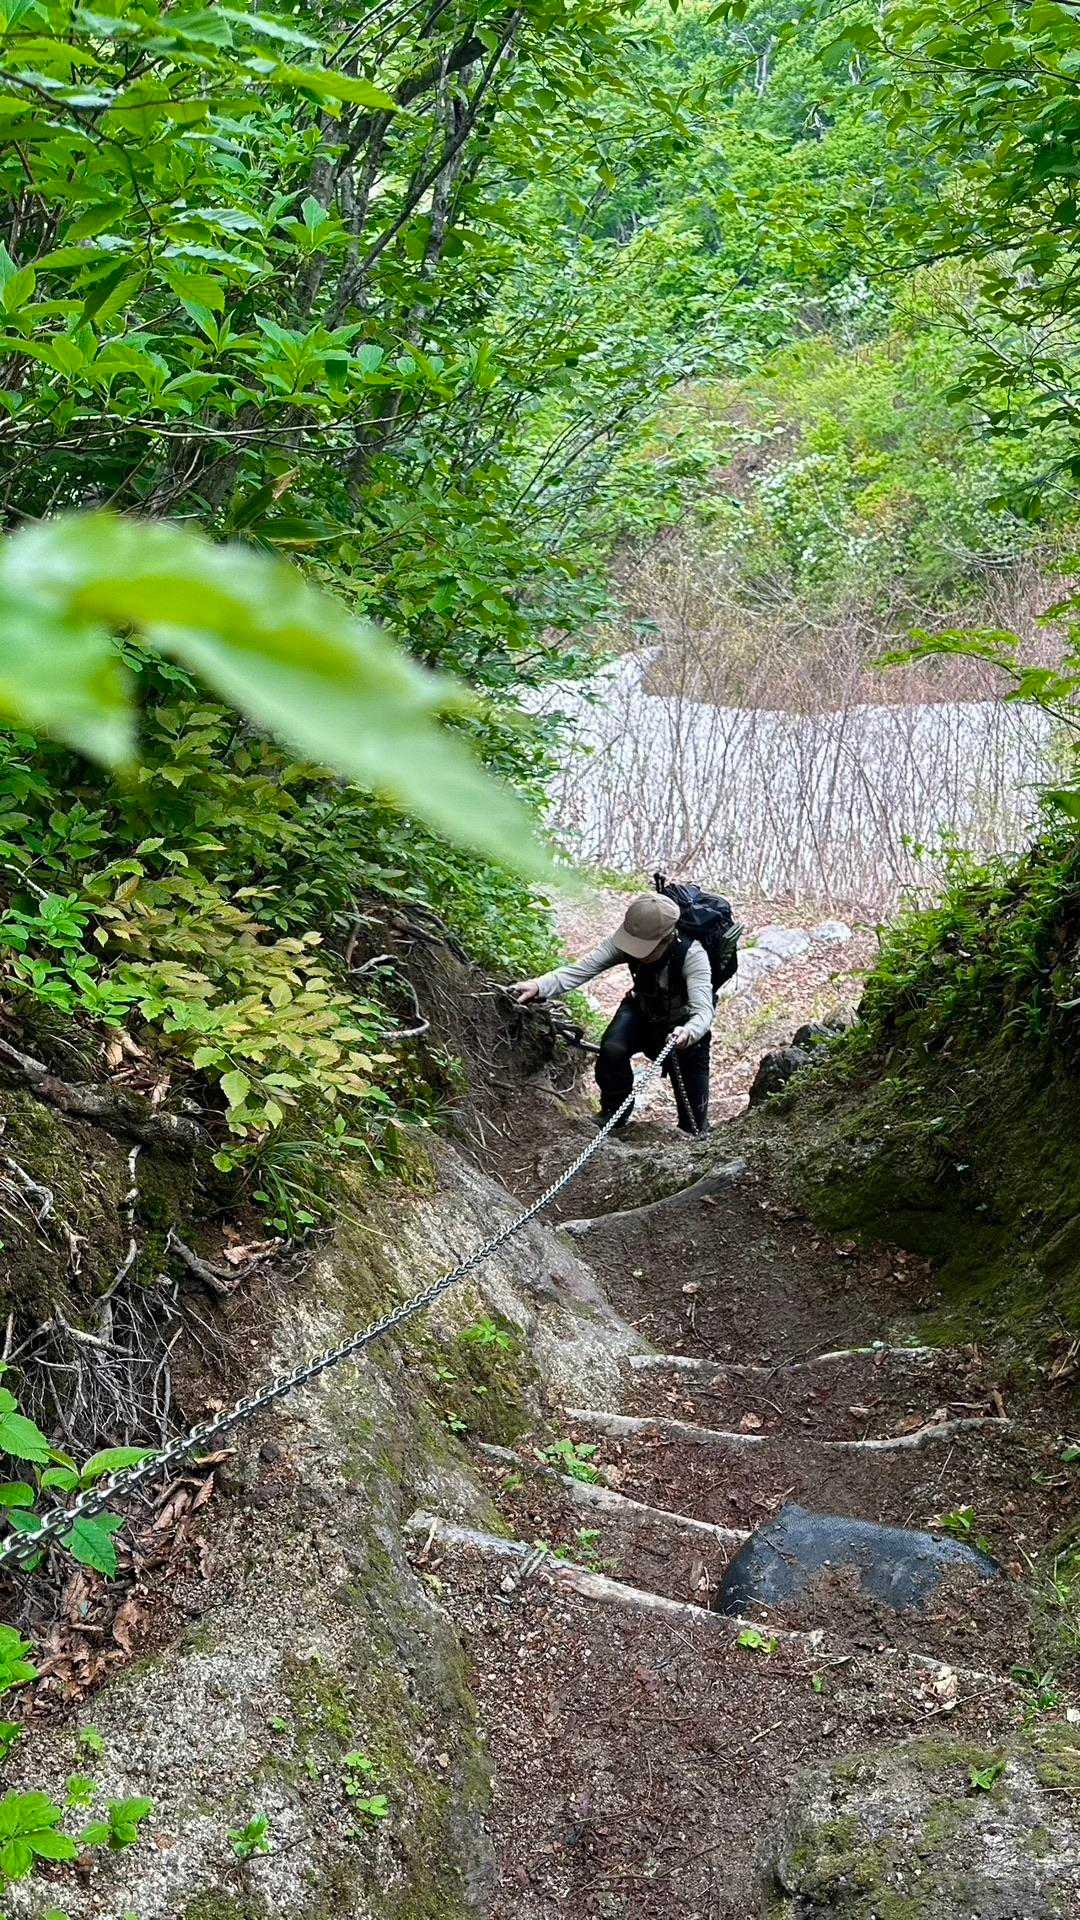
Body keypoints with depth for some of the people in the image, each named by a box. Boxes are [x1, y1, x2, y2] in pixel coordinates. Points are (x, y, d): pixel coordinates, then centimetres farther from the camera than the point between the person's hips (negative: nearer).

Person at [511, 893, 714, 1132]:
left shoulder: (692, 954, -37)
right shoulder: (626, 942, -28)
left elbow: (703, 1010, -46)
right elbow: (582, 969, -36)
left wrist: (688, 1033, -69)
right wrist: (539, 986, -53)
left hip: (684, 1021, -3)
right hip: (643, 1010, 3)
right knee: (611, 1049, -29)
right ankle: (614, 1115, -2)